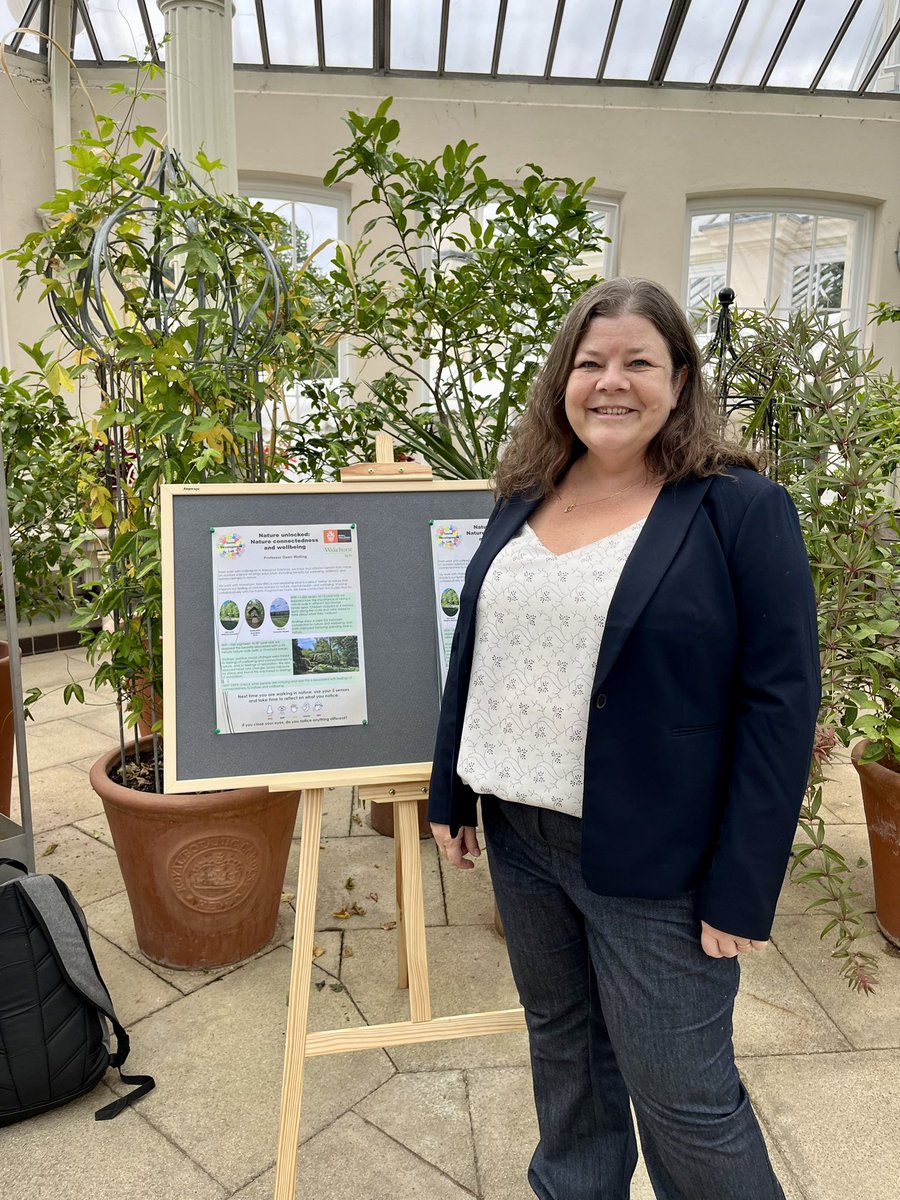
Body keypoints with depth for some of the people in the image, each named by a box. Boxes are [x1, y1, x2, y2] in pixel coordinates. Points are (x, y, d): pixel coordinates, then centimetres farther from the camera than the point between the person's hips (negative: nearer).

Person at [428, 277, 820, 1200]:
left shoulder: (740, 508, -11)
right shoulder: (523, 499, 6)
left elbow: (780, 701, -13)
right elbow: (472, 652, 11)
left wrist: (741, 889, -14)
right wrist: (451, 793, 12)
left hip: (655, 859, -5)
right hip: (518, 835, 6)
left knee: (680, 1094, 9)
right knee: (560, 1039, 23)